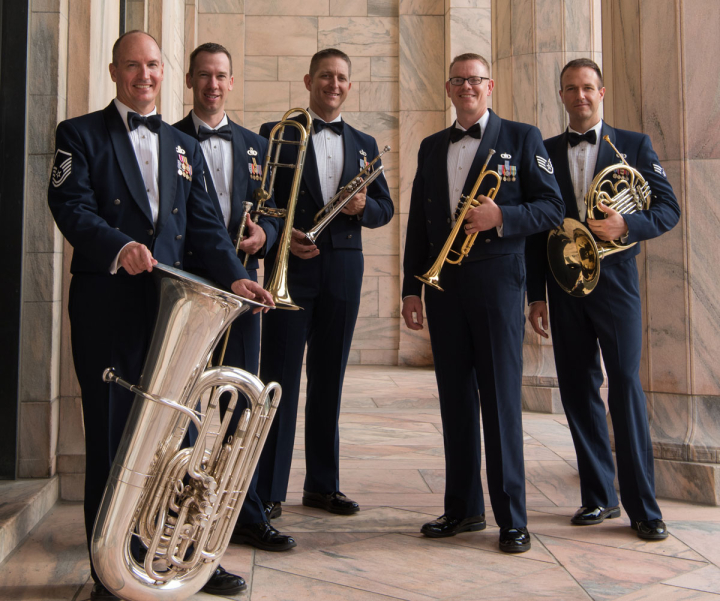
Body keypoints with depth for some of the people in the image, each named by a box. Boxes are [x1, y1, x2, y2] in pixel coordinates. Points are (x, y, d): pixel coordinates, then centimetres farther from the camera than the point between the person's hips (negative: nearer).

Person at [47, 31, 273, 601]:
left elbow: (205, 222, 12)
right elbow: (70, 205, -10)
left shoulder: (184, 147, 18)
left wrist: (234, 274, -4)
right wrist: (118, 247, -28)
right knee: (110, 435, 3)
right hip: (107, 306, -3)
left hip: (171, 303, 4)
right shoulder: (81, 134, 5)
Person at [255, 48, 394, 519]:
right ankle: (269, 489, 4)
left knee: (329, 379, 9)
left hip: (343, 269, 4)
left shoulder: (364, 144, 16)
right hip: (292, 267, -3)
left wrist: (363, 206, -10)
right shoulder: (275, 134, 5)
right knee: (279, 378, -3)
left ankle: (322, 483, 19)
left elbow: (385, 209, 13)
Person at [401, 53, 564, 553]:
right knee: (455, 398, 8)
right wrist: (411, 288, 11)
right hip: (443, 286, 4)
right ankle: (463, 507, 18)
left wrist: (502, 217, -17)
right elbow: (418, 221, 16)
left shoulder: (522, 138, 5)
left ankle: (512, 517, 6)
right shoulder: (431, 147, 17)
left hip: (497, 282, -4)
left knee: (501, 398, -3)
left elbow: (552, 208, 0)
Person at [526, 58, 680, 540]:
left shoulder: (634, 145, 7)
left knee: (625, 385, -7)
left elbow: (669, 208, 2)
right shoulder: (545, 151, 12)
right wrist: (536, 294, 5)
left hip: (614, 281, -2)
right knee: (578, 389, 5)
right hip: (564, 284, 3)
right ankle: (600, 496, 16)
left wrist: (627, 225, -19)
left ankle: (643, 506, 2)